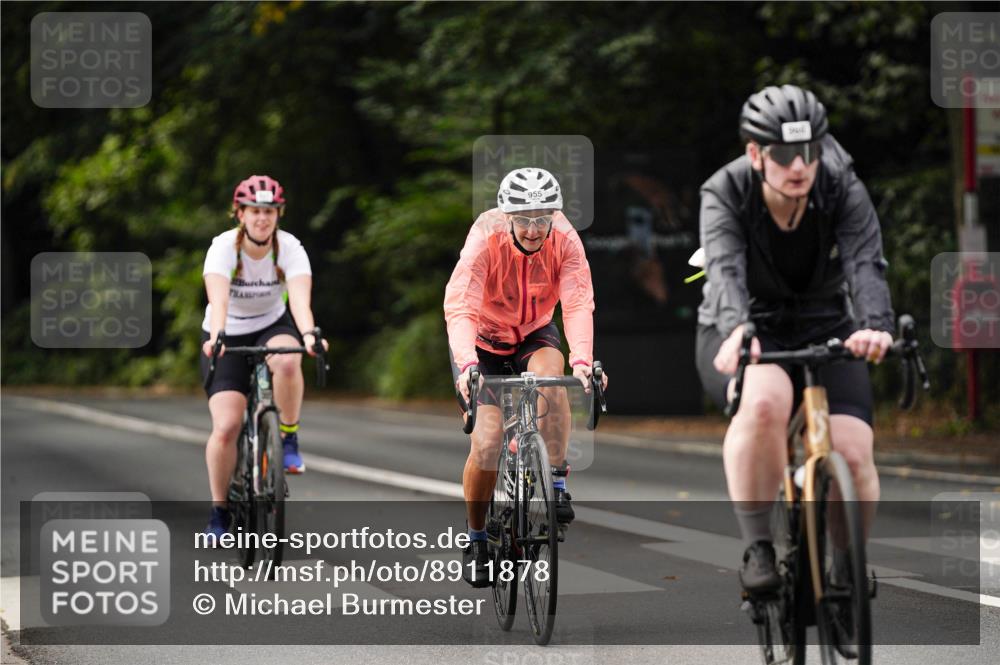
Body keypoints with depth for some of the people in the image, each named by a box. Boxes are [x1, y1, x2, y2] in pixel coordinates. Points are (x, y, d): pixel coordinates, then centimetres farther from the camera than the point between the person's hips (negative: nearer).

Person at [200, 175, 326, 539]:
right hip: (228, 337, -1)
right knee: (226, 427, -17)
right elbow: (218, 297, -37)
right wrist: (216, 336, -56)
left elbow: (300, 296, -33)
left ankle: (289, 438, -14)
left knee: (287, 362, -37)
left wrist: (309, 334, -53)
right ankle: (219, 509, 2)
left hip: (272, 327, 1)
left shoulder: (289, 248, -17)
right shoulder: (224, 247, -21)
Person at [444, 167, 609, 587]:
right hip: (484, 340, -1)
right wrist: (467, 365, -56)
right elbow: (460, 306, -40)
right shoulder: (486, 239, -29)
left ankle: (557, 484, -22)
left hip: (535, 335, 1)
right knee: (488, 443, -15)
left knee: (548, 372, -34)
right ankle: (476, 537, 9)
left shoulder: (564, 240, -24)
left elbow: (578, 303, -36)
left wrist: (581, 360, -53)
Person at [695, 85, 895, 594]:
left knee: (852, 455, -21)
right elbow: (725, 270, -36)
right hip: (745, 338, -2)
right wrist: (736, 330, -58)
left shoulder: (843, 190, -15)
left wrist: (874, 325, -53)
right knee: (765, 400, -38)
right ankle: (757, 548, -25)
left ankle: (846, 568, 7)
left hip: (823, 333, 2)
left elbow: (866, 264, -31)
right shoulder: (725, 193, -18)